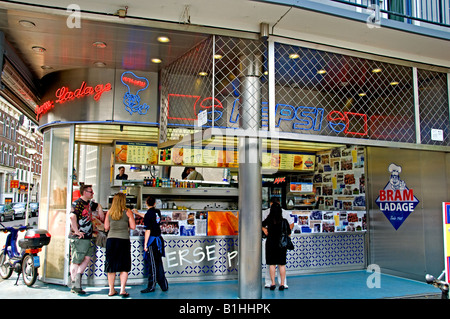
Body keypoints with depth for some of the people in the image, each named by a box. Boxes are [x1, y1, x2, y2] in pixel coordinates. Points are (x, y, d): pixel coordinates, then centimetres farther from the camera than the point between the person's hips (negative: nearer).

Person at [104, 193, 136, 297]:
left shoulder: (109, 212, 5)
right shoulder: (127, 212, -3)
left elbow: (106, 227, 8)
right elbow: (133, 226, -4)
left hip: (111, 240, 3)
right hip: (123, 240, -3)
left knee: (111, 266, 12)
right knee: (124, 267, 7)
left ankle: (111, 290, 18)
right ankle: (122, 290, 2)